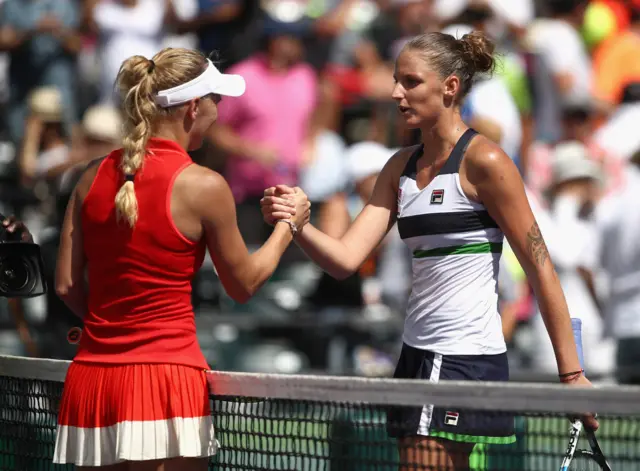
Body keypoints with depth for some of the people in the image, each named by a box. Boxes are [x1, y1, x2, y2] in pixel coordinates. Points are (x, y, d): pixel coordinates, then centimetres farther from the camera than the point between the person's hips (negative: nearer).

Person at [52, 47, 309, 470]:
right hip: (166, 377, -5)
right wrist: (289, 225, 19)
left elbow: (67, 285, 7)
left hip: (90, 374, 6)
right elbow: (243, 284, 4)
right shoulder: (203, 186, -9)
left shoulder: (95, 177, 6)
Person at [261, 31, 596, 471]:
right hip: (418, 356, 8)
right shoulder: (401, 167, 12)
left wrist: (571, 374, -10)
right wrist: (295, 221, -16)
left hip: (468, 359, -8)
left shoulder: (483, 161, -10)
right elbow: (346, 257, 4)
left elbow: (541, 269, -9)